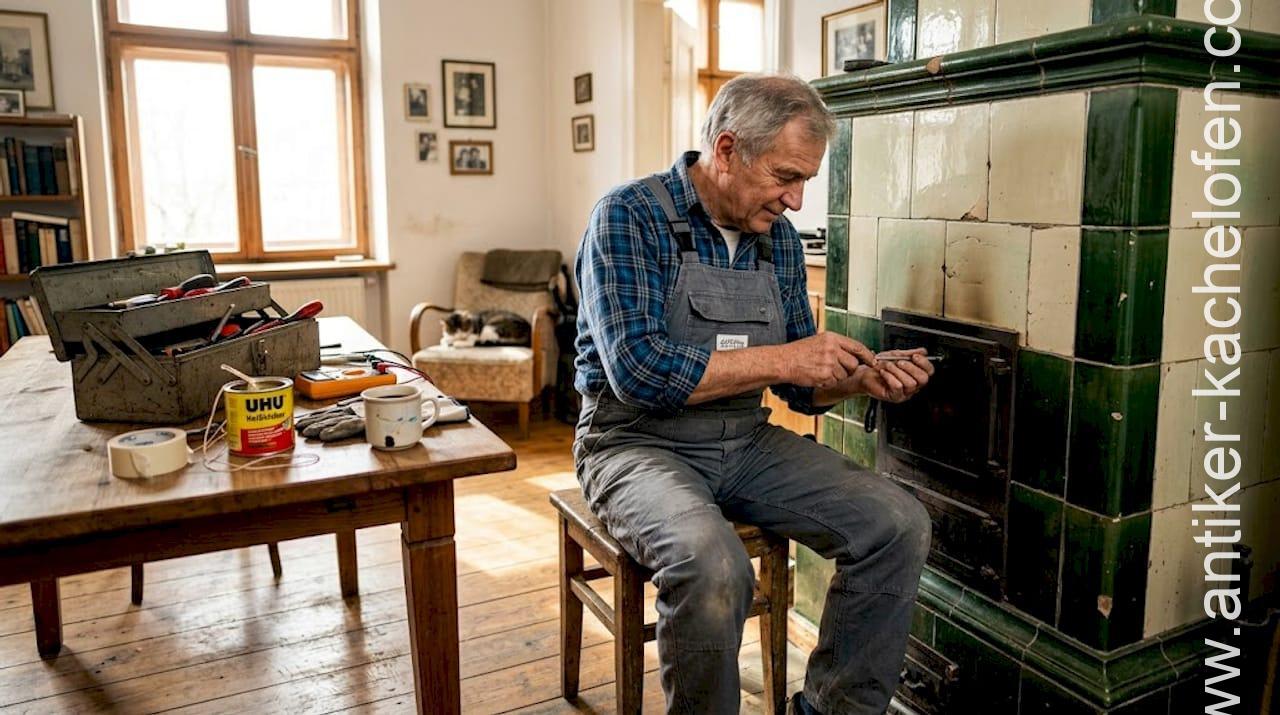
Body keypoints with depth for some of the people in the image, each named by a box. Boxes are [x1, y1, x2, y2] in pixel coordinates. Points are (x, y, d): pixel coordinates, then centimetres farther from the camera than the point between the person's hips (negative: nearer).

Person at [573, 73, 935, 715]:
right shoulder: (630, 217, -12)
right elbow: (640, 370, -25)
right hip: (638, 441, -6)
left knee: (900, 525, -8)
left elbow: (801, 387, 14)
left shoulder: (780, 240, 8)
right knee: (712, 564, -35)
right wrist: (781, 359, -22)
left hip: (746, 442, 6)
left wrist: (860, 378, -8)